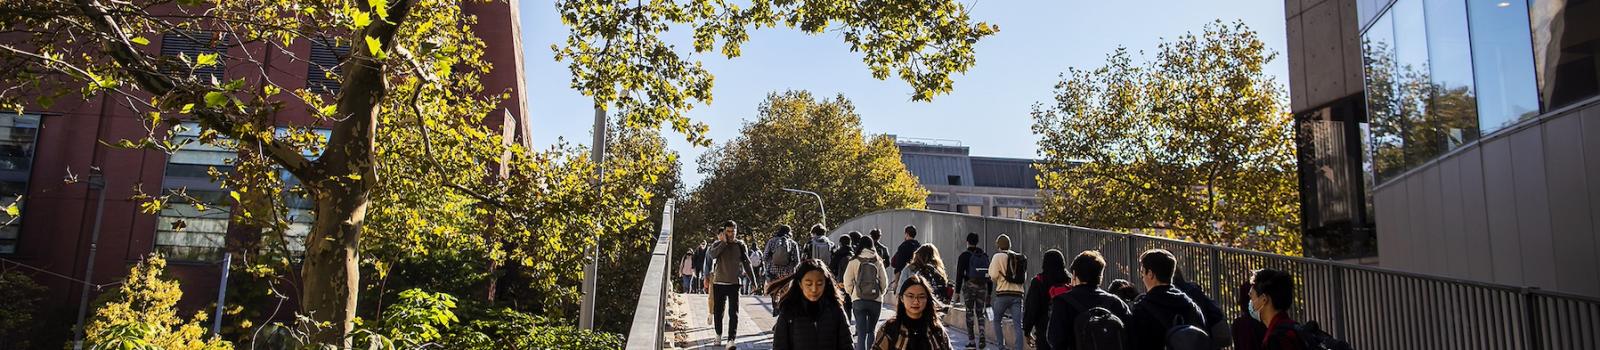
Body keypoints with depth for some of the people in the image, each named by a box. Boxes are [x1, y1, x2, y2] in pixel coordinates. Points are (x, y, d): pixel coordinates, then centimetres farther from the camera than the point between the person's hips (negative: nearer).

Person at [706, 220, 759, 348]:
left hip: (734, 283, -1)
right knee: (718, 310, 11)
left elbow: (747, 263, 6)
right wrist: (724, 242, -18)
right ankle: (718, 334, 30)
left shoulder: (740, 245, 2)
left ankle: (731, 340, -12)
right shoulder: (718, 244, 1)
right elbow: (712, 255, -19)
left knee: (734, 313, -9)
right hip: (719, 283, 1)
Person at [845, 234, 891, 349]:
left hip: (859, 300, -2)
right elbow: (884, 282, 4)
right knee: (871, 331, 19)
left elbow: (847, 282, -3)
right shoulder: (878, 262, 4)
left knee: (861, 332, 0)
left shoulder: (854, 262, -1)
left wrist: (851, 293, 14)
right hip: (876, 301, 2)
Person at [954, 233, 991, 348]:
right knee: (980, 312, 11)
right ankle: (982, 336, -8)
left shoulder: (964, 256, -3)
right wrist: (989, 293, 18)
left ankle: (972, 341, 4)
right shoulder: (985, 256, 11)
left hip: (969, 286, -4)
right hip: (983, 287, 4)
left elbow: (959, 274, -7)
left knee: (970, 312, 2)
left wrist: (957, 291, -4)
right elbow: (990, 275, 13)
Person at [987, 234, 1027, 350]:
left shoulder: (998, 256, -4)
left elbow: (993, 276, -10)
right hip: (1018, 294, 3)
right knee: (1018, 325, 2)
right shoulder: (1021, 258, 10)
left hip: (1003, 294, -3)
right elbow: (1024, 279, 11)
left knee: (997, 320, 16)